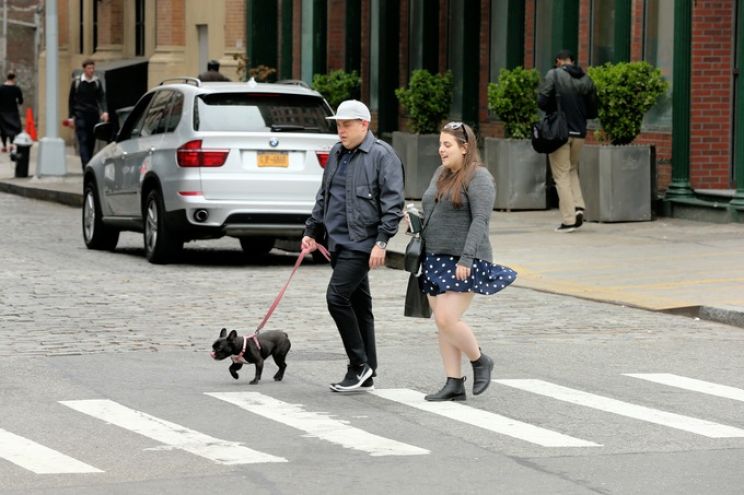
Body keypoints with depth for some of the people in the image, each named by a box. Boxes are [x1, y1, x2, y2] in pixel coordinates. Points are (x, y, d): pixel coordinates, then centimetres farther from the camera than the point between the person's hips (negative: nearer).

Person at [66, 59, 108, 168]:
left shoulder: (97, 82, 8)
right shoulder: (76, 82, 2)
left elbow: (102, 98, 0)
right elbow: (71, 100, 7)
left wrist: (104, 111, -17)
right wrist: (71, 116, 1)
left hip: (94, 116, 3)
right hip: (81, 116, -3)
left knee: (91, 143, 6)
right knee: (83, 142, -12)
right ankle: (87, 168, -22)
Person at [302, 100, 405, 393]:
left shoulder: (381, 155, -9)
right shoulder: (337, 154, 16)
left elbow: (393, 203, -13)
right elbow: (323, 196, 26)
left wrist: (381, 242, -18)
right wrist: (312, 231, 20)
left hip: (361, 244, -8)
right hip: (339, 242, 8)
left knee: (337, 297, -15)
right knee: (358, 303, 10)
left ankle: (360, 365, -4)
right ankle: (365, 376, 13)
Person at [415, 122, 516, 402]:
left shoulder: (478, 178, -10)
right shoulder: (441, 175, 15)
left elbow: (480, 220, -17)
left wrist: (466, 259, -23)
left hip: (463, 262, -8)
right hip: (436, 260, 8)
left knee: (447, 320, -15)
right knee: (442, 322, 5)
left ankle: (480, 361, 9)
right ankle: (454, 384, 9)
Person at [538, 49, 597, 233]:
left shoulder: (554, 75, -7)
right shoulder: (586, 80, 7)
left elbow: (542, 101, -13)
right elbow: (592, 112, 9)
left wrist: (553, 111, 7)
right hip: (579, 133, 4)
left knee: (562, 175, 2)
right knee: (572, 171, 23)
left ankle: (568, 219, -2)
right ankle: (578, 207, 5)